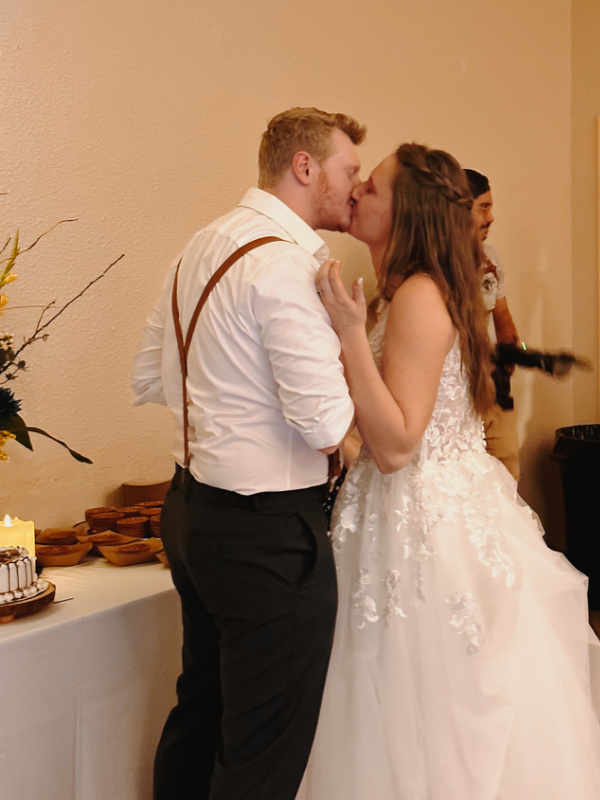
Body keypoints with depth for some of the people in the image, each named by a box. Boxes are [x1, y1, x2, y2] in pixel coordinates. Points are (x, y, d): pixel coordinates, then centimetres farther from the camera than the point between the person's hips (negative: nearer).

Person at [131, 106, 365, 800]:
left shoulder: (201, 246, 10)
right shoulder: (285, 262, -19)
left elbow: (149, 378, 16)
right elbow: (326, 425, -22)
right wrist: (349, 342, -5)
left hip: (190, 507, 10)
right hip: (268, 532, -10)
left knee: (199, 715, 25)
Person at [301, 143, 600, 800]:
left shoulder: (419, 297, -19)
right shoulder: (408, 292, 10)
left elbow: (395, 446, -24)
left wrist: (350, 333, -27)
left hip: (425, 519, -10)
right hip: (446, 499, 10)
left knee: (435, 728, 6)